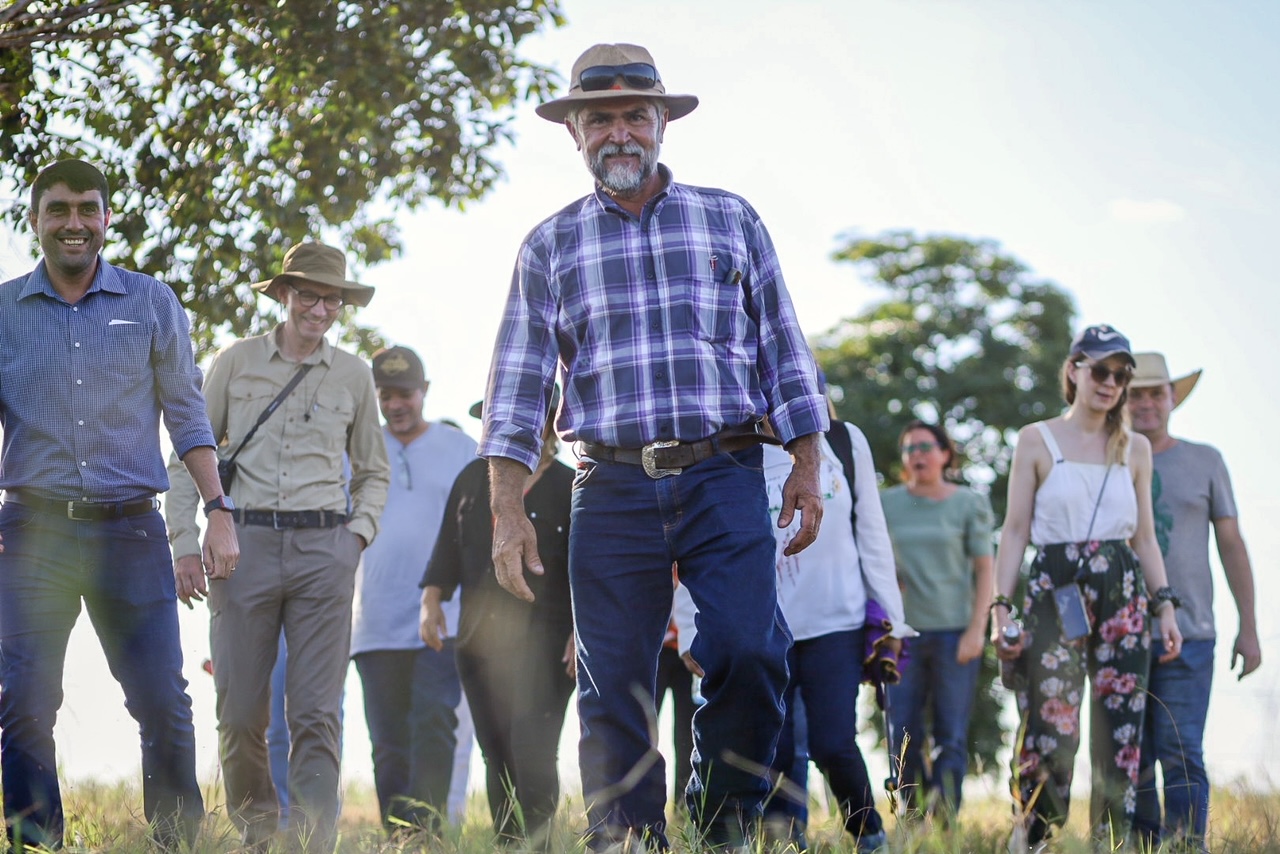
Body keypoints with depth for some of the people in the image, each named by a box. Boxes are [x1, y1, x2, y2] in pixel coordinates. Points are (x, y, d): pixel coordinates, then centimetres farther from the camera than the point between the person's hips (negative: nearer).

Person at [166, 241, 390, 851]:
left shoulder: (353, 376, 12)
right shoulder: (235, 362, 8)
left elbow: (373, 470, 23)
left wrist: (357, 533, 6)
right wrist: (184, 543, 0)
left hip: (324, 550, 1)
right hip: (245, 543, -1)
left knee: (317, 713, -6)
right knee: (240, 710, -1)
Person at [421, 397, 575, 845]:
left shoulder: (570, 488, 4)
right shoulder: (473, 480, 19)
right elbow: (449, 547, 19)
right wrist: (432, 598, 5)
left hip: (543, 642, -5)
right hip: (480, 640, 5)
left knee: (531, 753, -17)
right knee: (497, 758, 5)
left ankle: (536, 844, -15)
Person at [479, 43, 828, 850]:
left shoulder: (732, 220, 12)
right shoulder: (551, 247, 11)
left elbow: (784, 352, 12)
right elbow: (518, 388, 7)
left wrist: (807, 470, 4)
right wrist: (508, 510, -3)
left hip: (726, 480, 0)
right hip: (613, 489, 1)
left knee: (750, 652, -15)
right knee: (614, 685, -2)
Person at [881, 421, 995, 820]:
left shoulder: (969, 503, 5)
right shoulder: (888, 503, 10)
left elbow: (985, 569, 2)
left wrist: (976, 629, -7)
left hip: (954, 632, -2)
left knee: (951, 737, -3)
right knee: (903, 738, -1)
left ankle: (943, 824, -1)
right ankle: (914, 823, 8)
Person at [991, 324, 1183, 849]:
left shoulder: (1135, 449, 13)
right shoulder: (1037, 441, 5)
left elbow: (1144, 537, 17)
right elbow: (1015, 531, 3)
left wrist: (1165, 607, 7)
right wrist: (1001, 608, -5)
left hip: (1123, 594, 3)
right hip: (1055, 592, -3)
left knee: (1121, 732, -2)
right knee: (1051, 730, -12)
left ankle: (1113, 844, 5)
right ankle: (1032, 842, -6)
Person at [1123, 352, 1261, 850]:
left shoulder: (1204, 461, 9)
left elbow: (1232, 546, 9)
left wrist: (1248, 627, 4)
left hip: (1186, 636, -1)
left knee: (1180, 754, -10)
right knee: (1131, 762, 2)